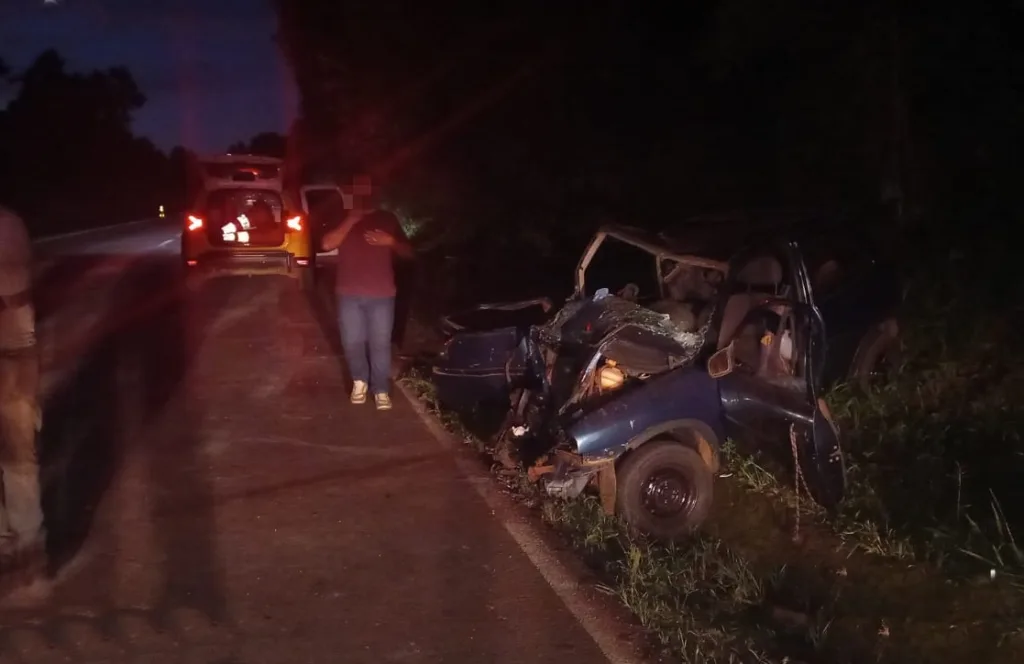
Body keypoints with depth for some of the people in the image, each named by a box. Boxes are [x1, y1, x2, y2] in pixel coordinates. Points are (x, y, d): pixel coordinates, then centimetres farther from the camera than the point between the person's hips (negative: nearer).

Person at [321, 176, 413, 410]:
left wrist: (391, 242, -12)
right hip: (349, 294, 1)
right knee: (352, 342, 3)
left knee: (380, 344, -2)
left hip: (381, 295, 0)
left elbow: (408, 252, 8)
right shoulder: (343, 219, 7)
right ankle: (359, 380, 27)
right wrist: (350, 221, -14)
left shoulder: (388, 219, 8)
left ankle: (381, 390, 9)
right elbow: (327, 244, -9)